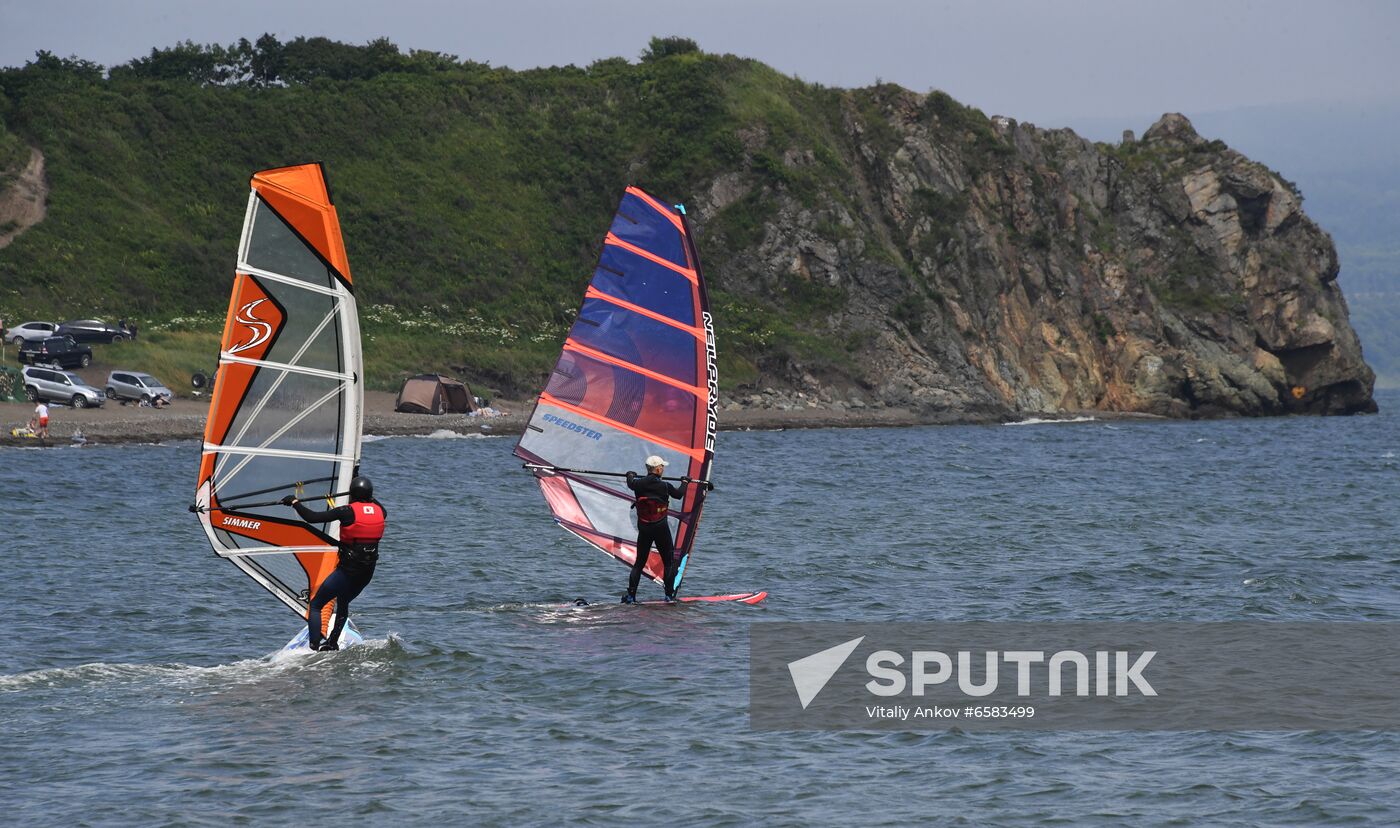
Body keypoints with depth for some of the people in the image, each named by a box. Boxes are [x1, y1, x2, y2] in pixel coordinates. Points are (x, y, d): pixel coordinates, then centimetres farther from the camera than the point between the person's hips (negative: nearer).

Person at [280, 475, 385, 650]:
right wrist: (369, 498, 48)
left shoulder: (348, 512, -15)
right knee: (343, 604, 32)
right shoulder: (379, 511, 3)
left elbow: (312, 517, -19)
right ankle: (332, 643, 40)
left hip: (348, 570, -7)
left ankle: (313, 648, -10)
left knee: (315, 605, 4)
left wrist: (294, 502, -6)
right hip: (368, 572, 7)